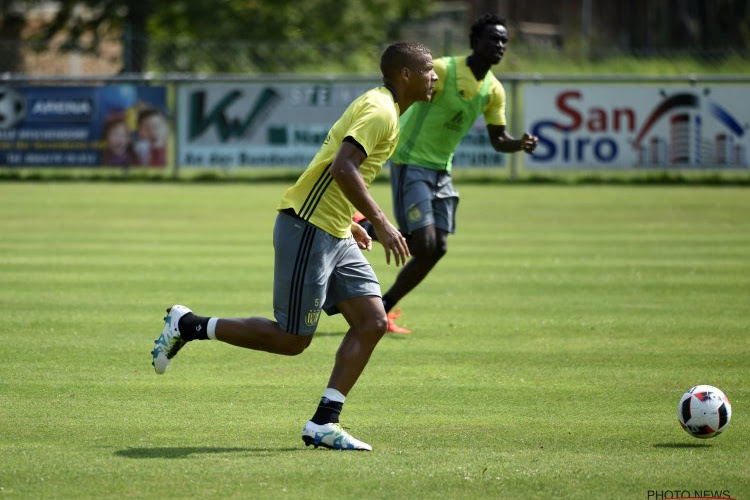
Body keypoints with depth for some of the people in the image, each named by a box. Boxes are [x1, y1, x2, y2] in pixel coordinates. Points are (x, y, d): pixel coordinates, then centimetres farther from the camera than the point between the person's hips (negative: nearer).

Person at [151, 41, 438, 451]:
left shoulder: (384, 110, 17)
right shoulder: (379, 111, -15)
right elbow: (343, 167, -29)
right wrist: (381, 223, -29)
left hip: (335, 235, 10)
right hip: (307, 229, -10)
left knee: (373, 322, -1)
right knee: (292, 338, -5)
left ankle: (323, 424, -2)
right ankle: (188, 326, 8)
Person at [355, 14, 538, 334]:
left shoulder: (494, 91, 4)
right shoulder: (443, 70, -17)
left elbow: (497, 139, 11)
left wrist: (520, 144, -10)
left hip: (441, 169, 8)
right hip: (411, 163, -8)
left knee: (437, 249, 3)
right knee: (424, 244, -18)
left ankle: (384, 307, 16)